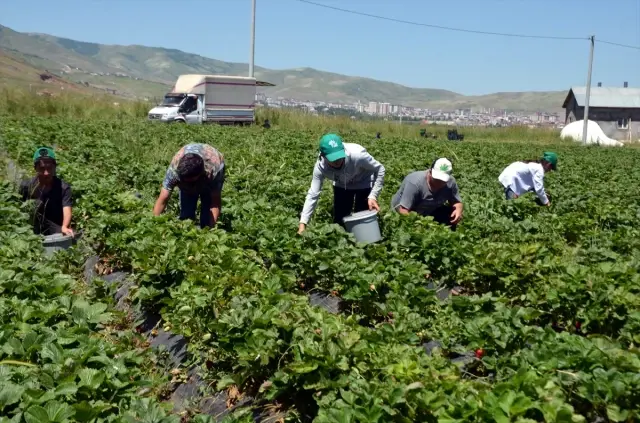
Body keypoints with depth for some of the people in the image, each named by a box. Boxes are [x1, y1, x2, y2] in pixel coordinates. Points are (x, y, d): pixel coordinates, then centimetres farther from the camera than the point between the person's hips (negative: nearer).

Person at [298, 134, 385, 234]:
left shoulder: (356, 154, -40)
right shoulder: (320, 167, -32)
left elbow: (380, 169, -23)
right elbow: (313, 195, -27)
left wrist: (373, 196, -29)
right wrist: (302, 223, -34)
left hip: (364, 183, -2)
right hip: (342, 185, 2)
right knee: (339, 220, 3)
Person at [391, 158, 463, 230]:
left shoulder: (450, 182, -18)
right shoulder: (415, 183, -34)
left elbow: (456, 202, -9)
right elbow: (403, 209, -36)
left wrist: (458, 210, -32)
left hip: (429, 212, 5)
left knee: (453, 214, -14)